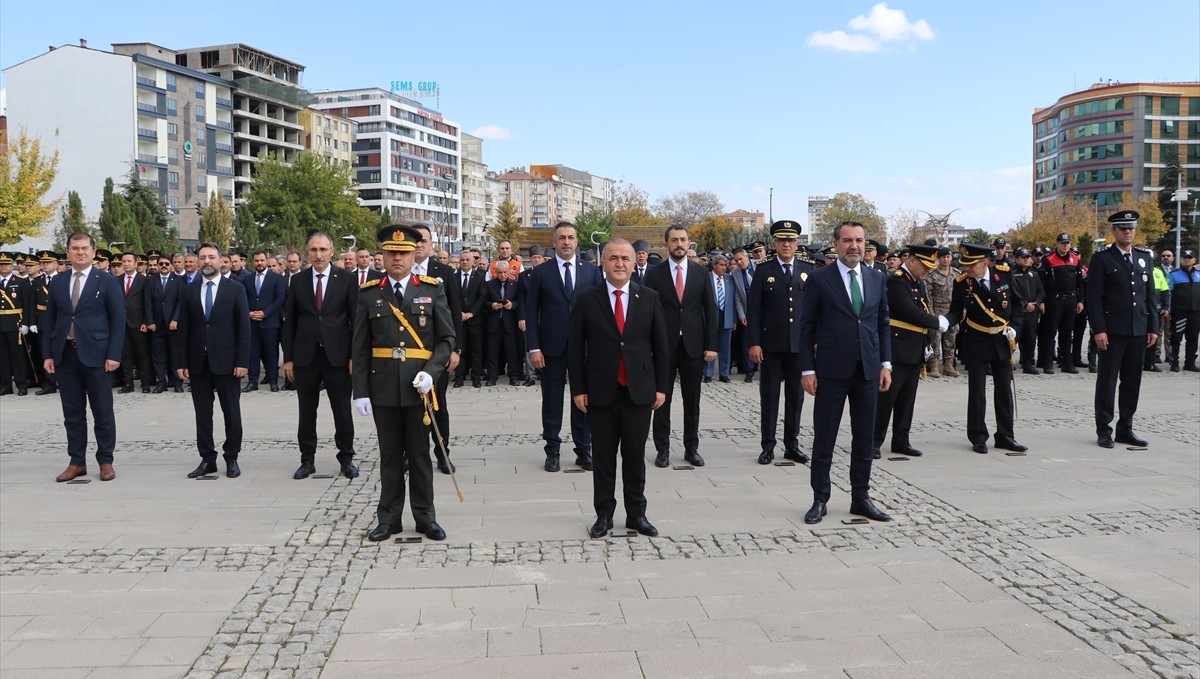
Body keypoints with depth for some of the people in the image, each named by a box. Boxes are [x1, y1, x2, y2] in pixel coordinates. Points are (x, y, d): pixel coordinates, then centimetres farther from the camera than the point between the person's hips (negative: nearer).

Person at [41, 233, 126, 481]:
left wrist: (113, 355, -11)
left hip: (95, 354, -4)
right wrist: (47, 354, 4)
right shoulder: (57, 282, 11)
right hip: (65, 355, 4)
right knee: (72, 412, 8)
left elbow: (118, 320, -4)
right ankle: (77, 462, 16)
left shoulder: (107, 282, -1)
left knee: (103, 411, 2)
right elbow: (49, 320, 12)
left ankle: (105, 461, 12)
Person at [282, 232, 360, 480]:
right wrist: (288, 358, 3)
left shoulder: (346, 278, -1)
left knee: (342, 410, 4)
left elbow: (355, 318, -1)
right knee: (306, 411, 8)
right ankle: (307, 459, 19)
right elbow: (289, 321, 7)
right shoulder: (298, 280, 5)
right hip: (305, 355, 2)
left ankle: (346, 458, 16)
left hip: (337, 354, -2)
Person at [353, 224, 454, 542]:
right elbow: (359, 347, 4)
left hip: (419, 385, -1)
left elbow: (446, 338, 1)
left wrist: (430, 372, -14)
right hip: (383, 387, 1)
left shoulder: (433, 289, 2)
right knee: (390, 454, 9)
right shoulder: (369, 294, 4)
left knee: (420, 453, 8)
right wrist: (360, 391, -2)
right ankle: (389, 518, 19)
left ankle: (425, 516, 18)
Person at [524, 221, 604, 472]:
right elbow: (530, 312, 0)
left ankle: (584, 450, 17)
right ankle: (552, 451, 16)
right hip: (552, 346, -1)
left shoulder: (591, 271, 5)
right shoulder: (541, 272, 1)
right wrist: (534, 348, -8)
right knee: (552, 400, 6)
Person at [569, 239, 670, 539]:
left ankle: (636, 514, 20)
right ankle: (604, 515, 18)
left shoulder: (649, 298, 4)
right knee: (603, 456, 7)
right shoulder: (586, 299, 0)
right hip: (601, 391, -1)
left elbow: (661, 345, 6)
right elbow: (575, 348, 1)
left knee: (635, 456, 8)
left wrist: (661, 386, 2)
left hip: (639, 391, 1)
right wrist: (578, 389, -4)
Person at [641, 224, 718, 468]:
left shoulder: (701, 272, 5)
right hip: (663, 345, -1)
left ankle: (691, 448, 18)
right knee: (661, 399, 5)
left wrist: (711, 345, -2)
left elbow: (710, 309, 4)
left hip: (693, 345, 2)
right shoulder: (654, 273, 0)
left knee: (692, 400, 8)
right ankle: (662, 449, 14)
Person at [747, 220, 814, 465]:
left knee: (796, 396, 9)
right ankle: (768, 446, 11)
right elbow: (753, 310, -2)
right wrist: (754, 343, -9)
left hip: (801, 344, 2)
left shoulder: (808, 270, 7)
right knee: (769, 396, 4)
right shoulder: (764, 270, 1)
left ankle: (792, 445, 19)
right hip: (771, 344, -2)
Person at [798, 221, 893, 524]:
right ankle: (820, 500, 13)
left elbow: (883, 323, 13)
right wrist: (807, 369, -8)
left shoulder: (877, 278, 9)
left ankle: (861, 498, 20)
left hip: (868, 370, 4)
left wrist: (886, 364, 6)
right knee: (824, 438, 3)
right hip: (832, 370, -4)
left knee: (864, 438, 10)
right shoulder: (819, 279, -3)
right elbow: (806, 327, -3)